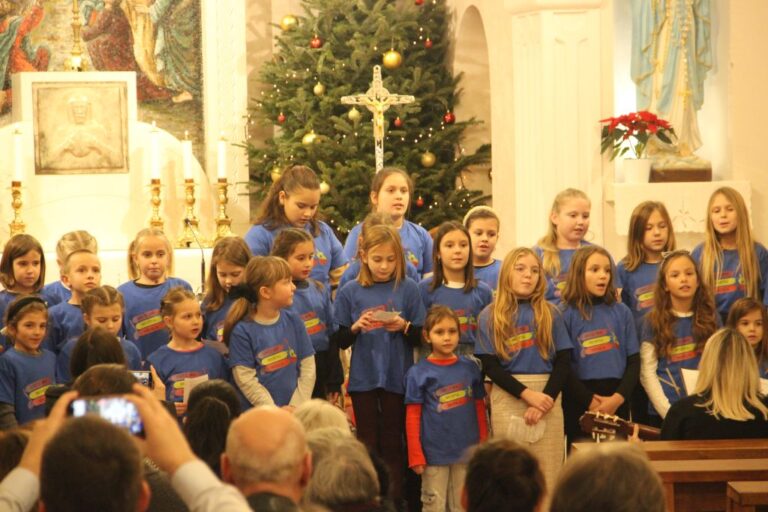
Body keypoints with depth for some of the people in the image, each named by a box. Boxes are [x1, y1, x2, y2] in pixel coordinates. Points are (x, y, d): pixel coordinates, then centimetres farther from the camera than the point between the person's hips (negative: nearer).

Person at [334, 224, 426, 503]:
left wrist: (404, 326, -18)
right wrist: (355, 327, -16)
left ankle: (394, 502, 10)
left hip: (397, 377, 0)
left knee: (392, 444, 5)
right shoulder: (350, 292, -1)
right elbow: (341, 341, 3)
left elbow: (420, 337, 1)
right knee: (368, 444, 6)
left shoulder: (408, 289, -2)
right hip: (363, 378, 0)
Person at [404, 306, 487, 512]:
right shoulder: (418, 373, -3)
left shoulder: (470, 368, 5)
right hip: (434, 454, -3)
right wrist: (416, 456, -7)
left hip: (467, 452, 3)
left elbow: (480, 409, 11)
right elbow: (412, 417, -3)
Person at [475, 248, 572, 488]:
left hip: (547, 398, 1)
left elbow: (563, 361, 4)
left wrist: (547, 399, -11)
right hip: (508, 398, -1)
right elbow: (489, 365, -2)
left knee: (547, 475, -2)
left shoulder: (551, 314, 10)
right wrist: (527, 394, -13)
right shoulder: (490, 316, 6)